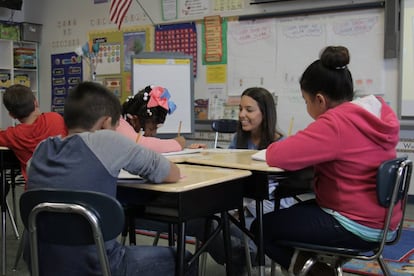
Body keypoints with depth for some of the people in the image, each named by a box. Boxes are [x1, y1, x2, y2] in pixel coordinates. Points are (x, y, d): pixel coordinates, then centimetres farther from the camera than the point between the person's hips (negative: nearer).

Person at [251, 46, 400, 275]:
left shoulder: (335, 123, -25)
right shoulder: (380, 112, 3)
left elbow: (278, 156, -27)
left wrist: (273, 148, -3)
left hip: (355, 228, -10)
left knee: (261, 227, 1)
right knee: (292, 213, 28)